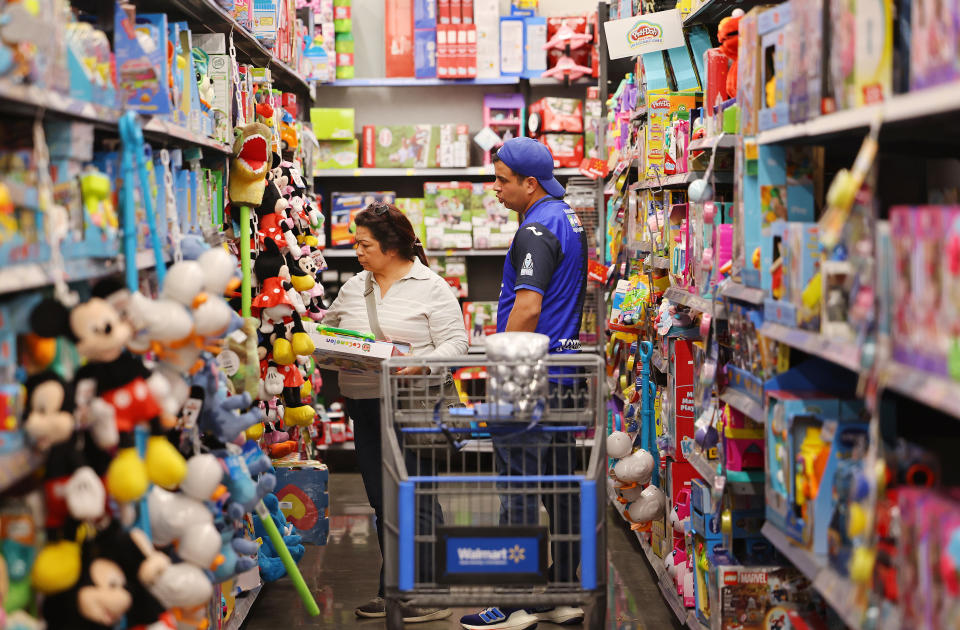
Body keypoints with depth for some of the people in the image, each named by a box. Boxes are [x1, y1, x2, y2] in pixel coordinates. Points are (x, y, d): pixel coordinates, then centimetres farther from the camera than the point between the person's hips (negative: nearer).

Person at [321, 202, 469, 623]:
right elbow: (327, 329, 25)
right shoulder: (353, 288, 15)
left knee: (415, 497, -5)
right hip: (363, 405, 6)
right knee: (383, 501, 10)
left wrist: (421, 364, -24)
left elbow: (455, 343, -9)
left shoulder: (431, 287, -3)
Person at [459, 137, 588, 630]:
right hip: (563, 368, 10)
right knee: (561, 484, 12)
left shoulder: (536, 230, -16)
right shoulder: (569, 220, 16)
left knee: (519, 486, -5)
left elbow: (527, 307, -25)